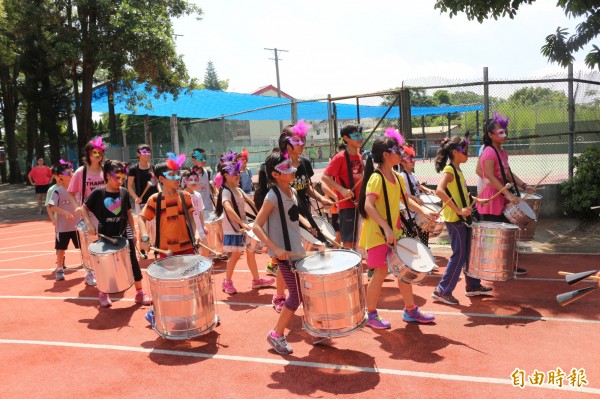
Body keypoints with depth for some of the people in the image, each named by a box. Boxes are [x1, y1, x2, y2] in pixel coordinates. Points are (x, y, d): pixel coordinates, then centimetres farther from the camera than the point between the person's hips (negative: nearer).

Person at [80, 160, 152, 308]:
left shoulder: (124, 192, -1)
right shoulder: (98, 193, -7)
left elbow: (129, 213, 6)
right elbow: (84, 208, 1)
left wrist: (133, 232, 5)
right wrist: (89, 223, -12)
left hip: (123, 234, 2)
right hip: (105, 235, -2)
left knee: (133, 262, 3)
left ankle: (140, 292, 15)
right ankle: (103, 293, 29)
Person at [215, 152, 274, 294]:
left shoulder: (238, 190, 8)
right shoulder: (225, 192, -19)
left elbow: (249, 202, 16)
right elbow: (228, 209, -36)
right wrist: (242, 223, -41)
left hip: (243, 227, 8)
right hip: (233, 229, -8)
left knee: (251, 253, 13)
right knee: (236, 255, 0)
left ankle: (256, 280, 25)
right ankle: (227, 281, 18)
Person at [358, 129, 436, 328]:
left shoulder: (396, 177, 8)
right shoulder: (376, 178, -18)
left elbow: (405, 199, 18)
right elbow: (368, 206, -27)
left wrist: (423, 210, 1)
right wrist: (386, 229, -33)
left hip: (395, 231, 8)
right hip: (378, 234, -8)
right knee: (381, 272, -1)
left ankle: (410, 310, 28)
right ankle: (371, 314, 16)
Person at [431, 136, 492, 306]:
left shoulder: (457, 170, 14)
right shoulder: (449, 169, -15)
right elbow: (439, 191, -31)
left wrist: (477, 200, 13)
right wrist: (458, 210, -31)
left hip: (463, 218, 9)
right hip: (454, 219, -9)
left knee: (468, 252, 17)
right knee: (458, 255, -5)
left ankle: (473, 285, 30)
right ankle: (442, 291, 3)